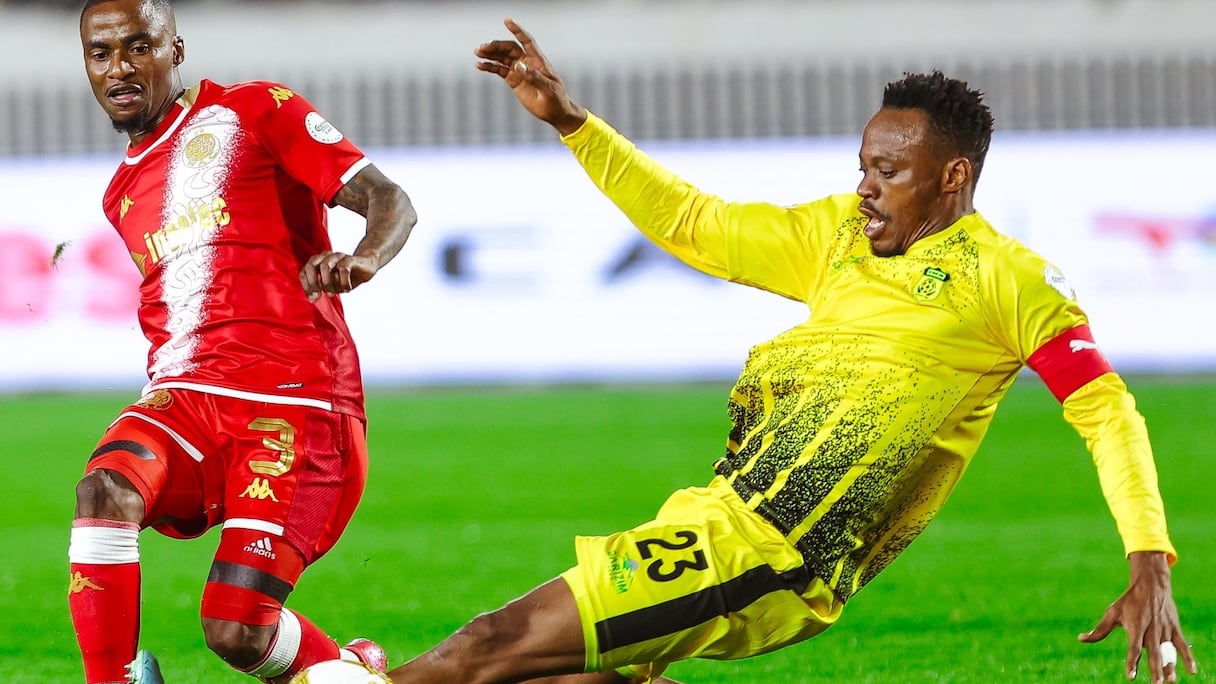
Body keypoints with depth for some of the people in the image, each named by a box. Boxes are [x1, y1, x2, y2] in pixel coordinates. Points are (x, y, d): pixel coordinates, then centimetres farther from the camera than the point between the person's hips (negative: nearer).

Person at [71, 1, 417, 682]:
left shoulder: (253, 111, 3)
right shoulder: (122, 193, 22)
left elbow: (390, 201, -6)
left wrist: (363, 259, -27)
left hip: (295, 403, -5)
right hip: (184, 396, 5)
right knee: (105, 488, -31)